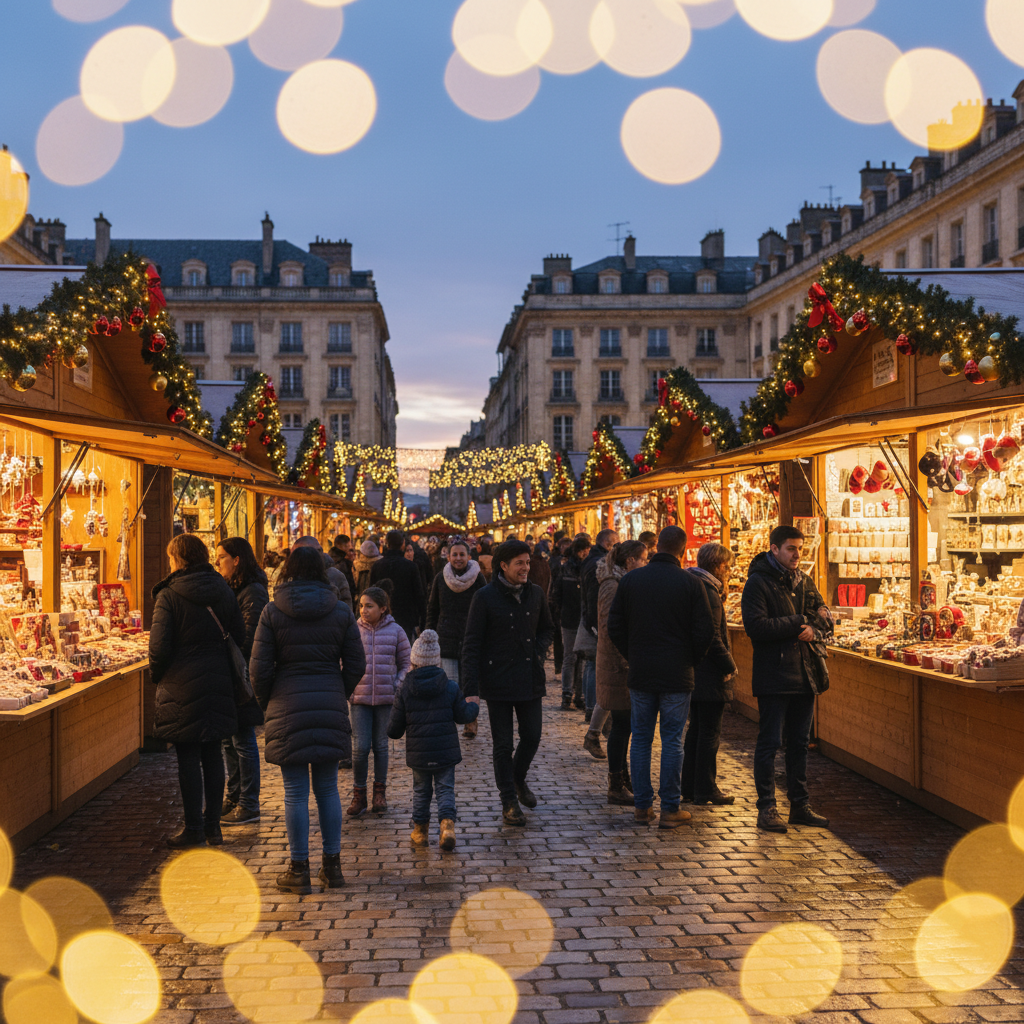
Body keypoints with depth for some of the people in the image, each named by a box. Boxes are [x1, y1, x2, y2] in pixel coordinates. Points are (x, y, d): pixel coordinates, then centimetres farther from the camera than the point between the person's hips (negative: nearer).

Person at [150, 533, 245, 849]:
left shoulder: (169, 596, -10)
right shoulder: (224, 592, 4)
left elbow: (159, 646, -13)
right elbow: (239, 638, 5)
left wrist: (158, 675, 4)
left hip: (182, 687, -5)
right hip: (219, 683, 5)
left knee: (188, 758, 2)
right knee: (213, 754, 12)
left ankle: (193, 829, 6)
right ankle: (213, 825, 17)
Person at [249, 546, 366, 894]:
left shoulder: (273, 612, -4)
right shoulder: (341, 611, 2)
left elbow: (259, 667, -4)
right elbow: (356, 664, 3)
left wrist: (267, 702, 11)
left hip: (288, 706, -2)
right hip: (330, 705, 2)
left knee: (295, 792, 3)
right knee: (327, 788, 11)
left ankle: (299, 869, 8)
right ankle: (332, 865, 17)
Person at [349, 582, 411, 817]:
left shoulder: (395, 631, -1)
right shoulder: (354, 631, 0)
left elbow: (406, 663, 6)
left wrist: (397, 687, -6)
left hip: (386, 699, 0)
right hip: (360, 698, 0)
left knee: (381, 745, 9)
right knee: (360, 747, -5)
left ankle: (380, 793, 21)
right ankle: (358, 795, 8)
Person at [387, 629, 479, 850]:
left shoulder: (404, 692, -6)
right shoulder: (451, 688, -5)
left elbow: (395, 730, -3)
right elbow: (463, 716, 1)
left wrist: (393, 731, 21)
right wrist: (474, 707, 22)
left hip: (418, 754, 0)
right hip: (446, 751, 0)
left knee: (421, 790, 17)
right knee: (445, 789, 8)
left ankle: (420, 829, 21)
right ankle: (447, 824, -12)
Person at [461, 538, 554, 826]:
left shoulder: (535, 594, 4)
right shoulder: (485, 597, -9)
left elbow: (547, 628, 21)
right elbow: (471, 645, -9)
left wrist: (539, 651, 0)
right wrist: (470, 689, -16)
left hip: (530, 679, 4)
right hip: (498, 681, -4)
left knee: (532, 737, 8)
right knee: (503, 745, 3)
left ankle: (518, 779, 37)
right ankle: (509, 801, 15)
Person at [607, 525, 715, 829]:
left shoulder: (630, 579, 0)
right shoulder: (690, 584, -8)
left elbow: (614, 625, 4)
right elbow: (705, 631, -8)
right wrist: (691, 661, 8)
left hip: (640, 675, 2)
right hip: (677, 676, -2)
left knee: (641, 738, 11)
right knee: (672, 741, 4)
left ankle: (642, 805, 14)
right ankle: (670, 809, 6)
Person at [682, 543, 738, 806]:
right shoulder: (708, 590, -17)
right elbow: (712, 636, -21)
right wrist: (730, 665, -14)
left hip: (692, 672, 10)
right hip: (710, 675, -10)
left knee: (696, 730, 16)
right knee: (709, 732, -2)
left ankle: (689, 787, 21)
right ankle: (705, 790, 4)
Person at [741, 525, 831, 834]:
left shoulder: (804, 582, 13)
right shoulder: (757, 583, -9)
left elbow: (824, 614, 15)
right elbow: (756, 626, -19)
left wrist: (813, 628, -8)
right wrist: (798, 623, -15)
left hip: (804, 674, 7)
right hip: (773, 677, -7)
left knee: (799, 743, 13)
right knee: (769, 743, -1)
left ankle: (800, 805, 21)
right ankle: (766, 808, 5)